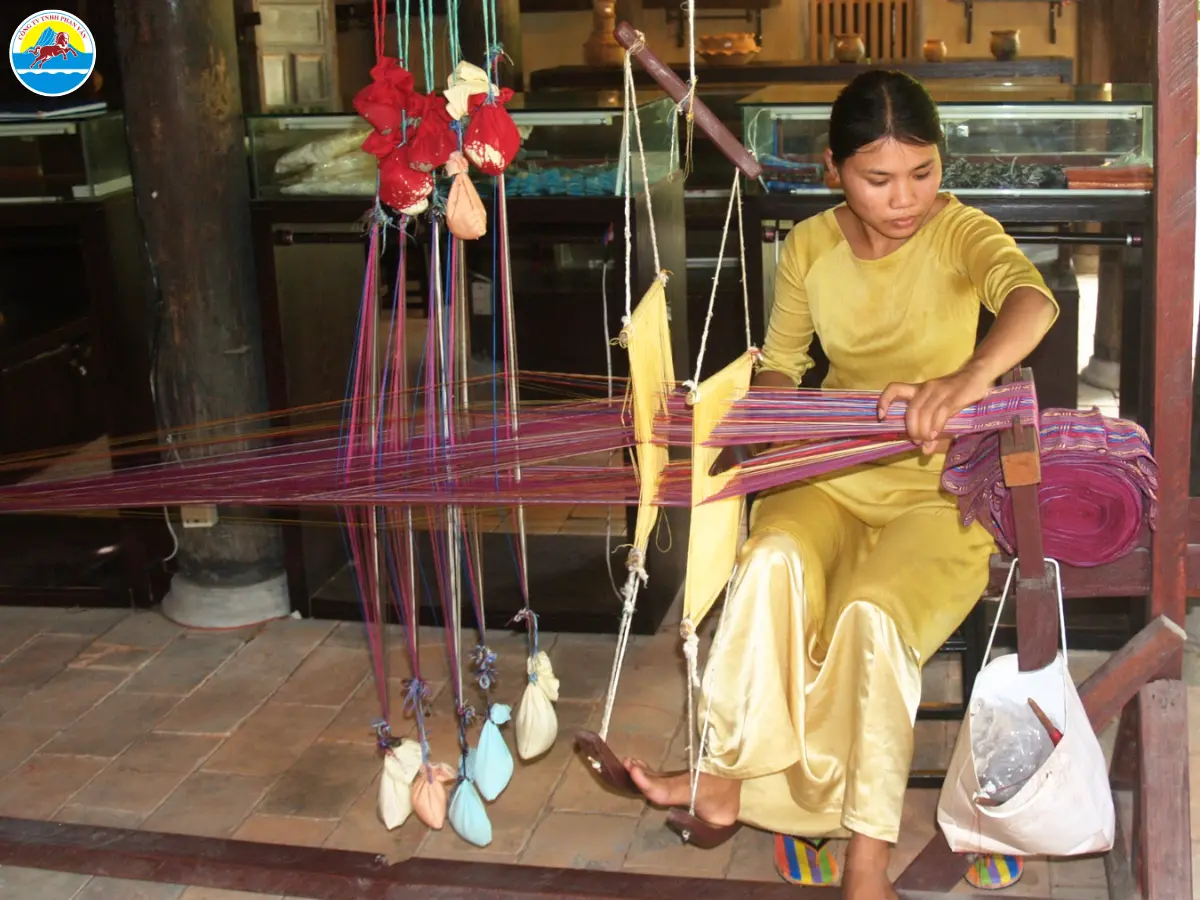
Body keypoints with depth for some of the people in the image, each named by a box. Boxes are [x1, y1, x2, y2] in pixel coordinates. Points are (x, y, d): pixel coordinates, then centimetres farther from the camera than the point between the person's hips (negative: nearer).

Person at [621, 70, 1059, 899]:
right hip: (832, 476, 3)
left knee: (871, 613, -31)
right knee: (774, 561, -31)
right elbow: (777, 367, 12)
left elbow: (1032, 298, -31)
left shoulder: (959, 232, -9)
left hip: (937, 489, -3)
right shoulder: (810, 247, 3)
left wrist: (973, 374, -53)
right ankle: (726, 782, -22)